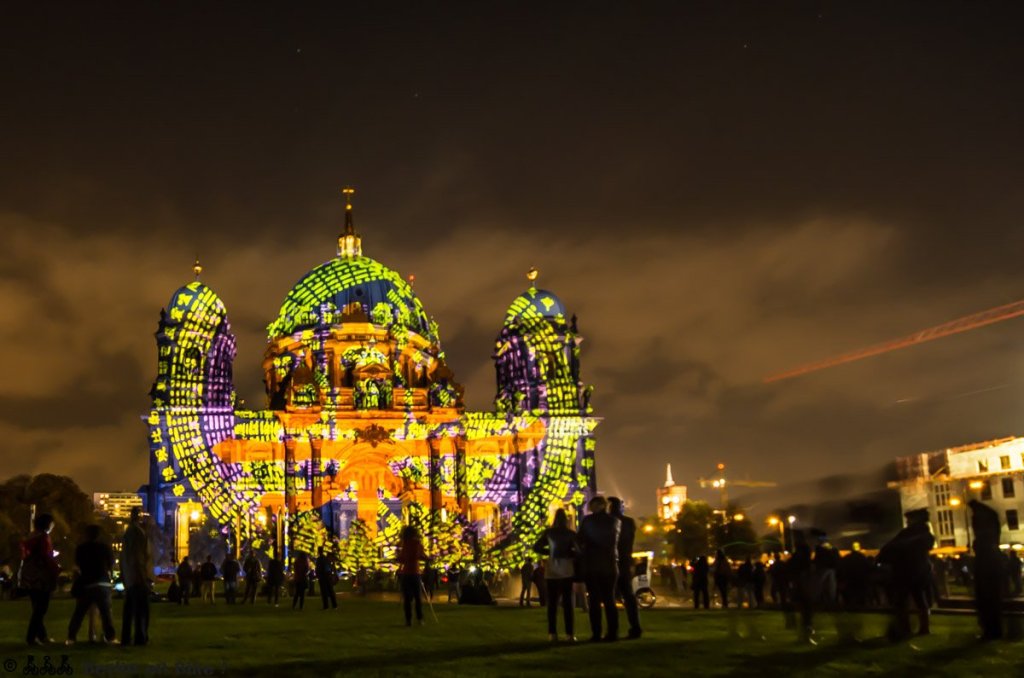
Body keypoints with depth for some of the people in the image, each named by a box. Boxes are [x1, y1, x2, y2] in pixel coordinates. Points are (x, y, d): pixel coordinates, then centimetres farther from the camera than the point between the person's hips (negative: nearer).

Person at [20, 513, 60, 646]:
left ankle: (42, 635, 19)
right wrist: (57, 569, -8)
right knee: (40, 609, -5)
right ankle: (31, 637, -7)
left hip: (29, 576, 9)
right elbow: (47, 557, -18)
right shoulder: (43, 537, -11)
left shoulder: (31, 537, 15)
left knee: (37, 608, 15)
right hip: (41, 577, -9)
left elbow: (27, 557, 18)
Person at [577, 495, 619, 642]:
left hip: (591, 564, -1)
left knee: (594, 600, 1)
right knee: (609, 599, 5)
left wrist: (583, 555, 13)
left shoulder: (587, 520, -3)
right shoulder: (613, 521, 2)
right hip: (609, 564, 1)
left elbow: (580, 541, -3)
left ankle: (596, 634, -6)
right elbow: (615, 541, 5)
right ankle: (613, 633, -4)